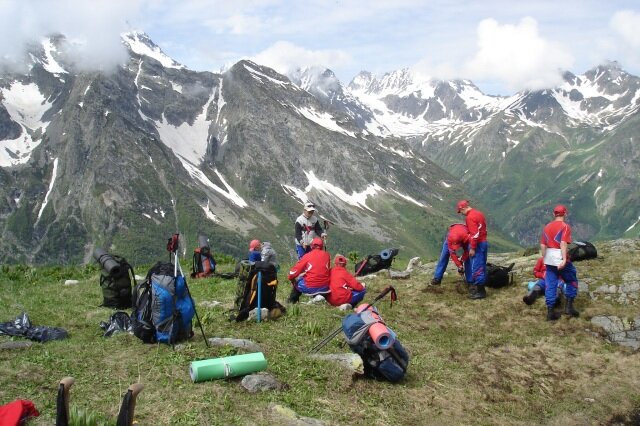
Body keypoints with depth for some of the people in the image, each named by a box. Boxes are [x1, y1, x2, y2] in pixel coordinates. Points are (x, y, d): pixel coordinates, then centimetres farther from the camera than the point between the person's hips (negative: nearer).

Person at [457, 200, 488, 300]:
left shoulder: (470, 217, -18)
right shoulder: (478, 213, 12)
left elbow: (475, 234, -22)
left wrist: (472, 248, -18)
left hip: (477, 245, -10)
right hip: (484, 242, 10)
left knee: (477, 268, -5)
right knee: (481, 266, 15)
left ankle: (480, 291, -3)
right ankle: (479, 287, 22)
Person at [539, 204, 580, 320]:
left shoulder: (546, 227, 11)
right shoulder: (565, 226, -7)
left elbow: (542, 245, 10)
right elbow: (563, 244, -19)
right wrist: (564, 260, -25)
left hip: (549, 259, 6)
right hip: (560, 259, -5)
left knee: (550, 285, 7)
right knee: (572, 280, 14)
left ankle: (550, 312, 6)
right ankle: (569, 306, 9)